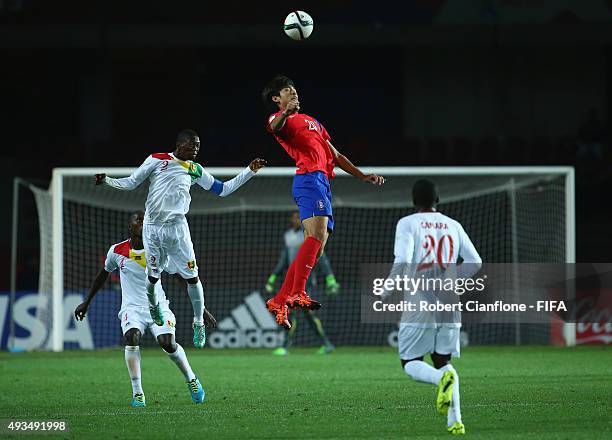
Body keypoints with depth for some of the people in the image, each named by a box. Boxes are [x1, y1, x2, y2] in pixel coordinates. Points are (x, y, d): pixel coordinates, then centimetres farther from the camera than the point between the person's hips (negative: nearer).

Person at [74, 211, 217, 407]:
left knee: (167, 343, -24)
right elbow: (103, 274, 20)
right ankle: (137, 393, -25)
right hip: (132, 308, 1)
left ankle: (191, 380, 4)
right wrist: (87, 302, 25)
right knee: (132, 337, -30)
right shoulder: (117, 251, 0)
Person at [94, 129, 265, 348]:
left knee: (192, 276, -4)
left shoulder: (196, 170, 12)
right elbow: (131, 182, 5)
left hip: (177, 228, 2)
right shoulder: (157, 160, 2)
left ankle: (199, 323, 8)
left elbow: (222, 189, 17)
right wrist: (107, 180, -9)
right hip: (152, 228, -2)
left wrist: (250, 171, 14)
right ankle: (153, 306, 36)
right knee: (153, 276, 4)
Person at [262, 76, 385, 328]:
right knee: (316, 235, -28)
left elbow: (335, 156, 36)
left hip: (323, 183, 9)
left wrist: (364, 177, 30)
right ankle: (297, 294, -38)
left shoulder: (312, 122, 34)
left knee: (316, 250, 1)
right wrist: (285, 113, -43)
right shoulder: (282, 118, 6)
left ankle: (279, 301, 0)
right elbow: (274, 126, -21)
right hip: (309, 178, -9)